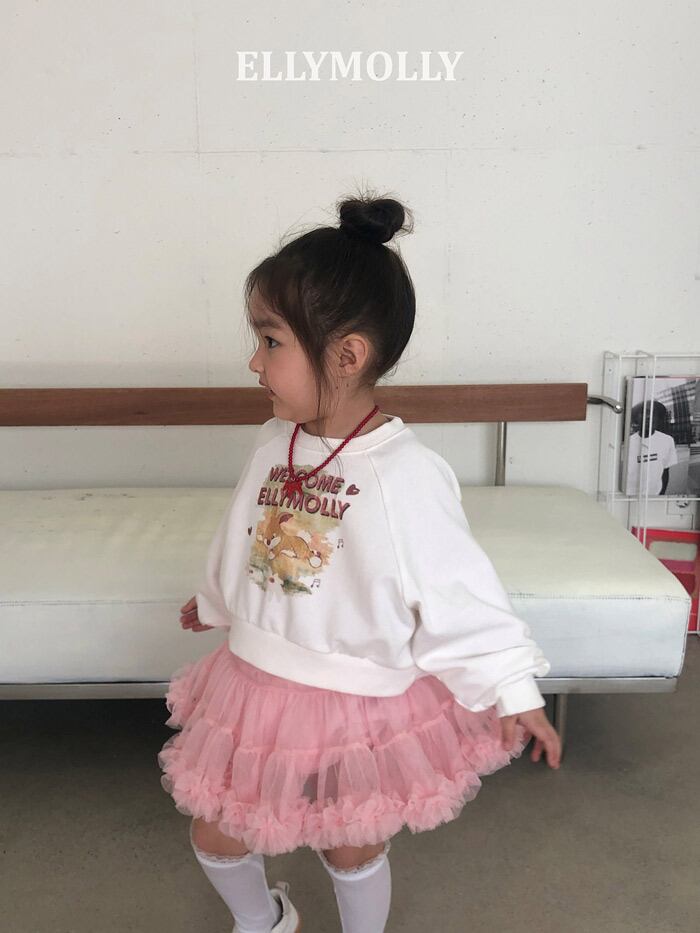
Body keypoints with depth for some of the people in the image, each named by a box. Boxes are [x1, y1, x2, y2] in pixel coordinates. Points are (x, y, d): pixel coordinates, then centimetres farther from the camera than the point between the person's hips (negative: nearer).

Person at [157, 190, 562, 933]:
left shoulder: (405, 472, -25)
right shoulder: (273, 442, -5)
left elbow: (458, 590, -18)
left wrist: (513, 691, -14)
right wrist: (215, 601, 27)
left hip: (357, 701, -5)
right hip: (254, 683, 6)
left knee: (350, 847, 17)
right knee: (212, 831, 18)